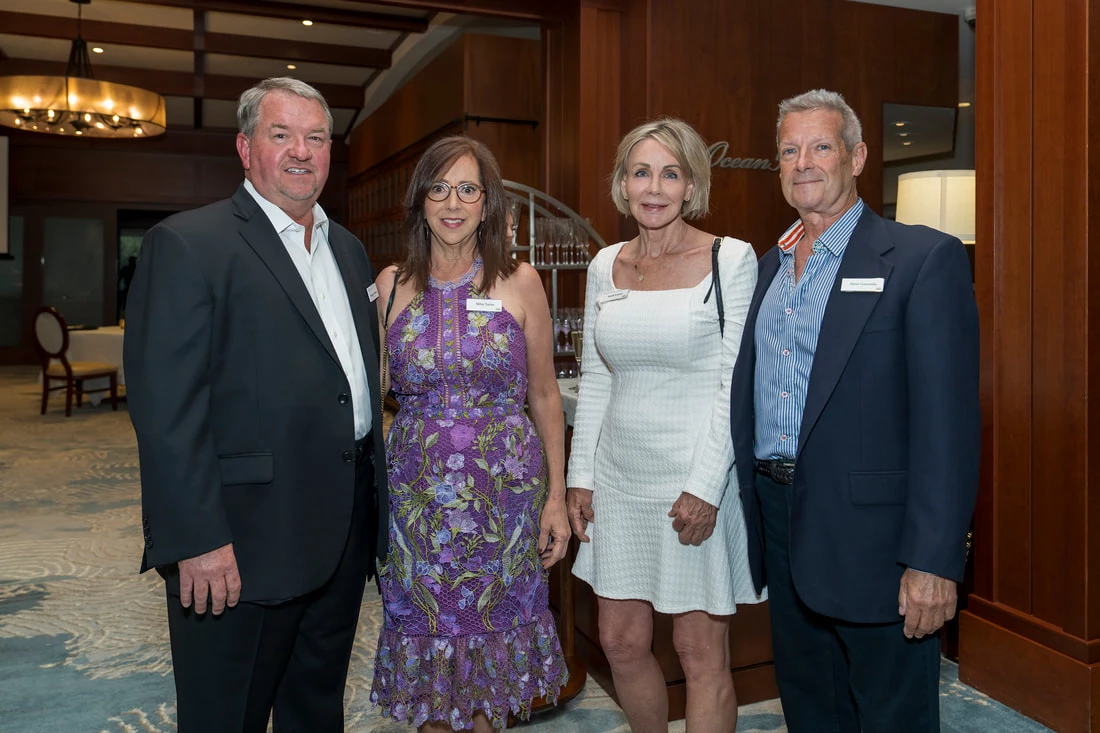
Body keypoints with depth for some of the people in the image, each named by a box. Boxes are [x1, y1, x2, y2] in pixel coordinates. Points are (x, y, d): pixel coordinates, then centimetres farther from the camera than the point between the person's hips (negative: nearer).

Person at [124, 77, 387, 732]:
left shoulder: (349, 249, 13)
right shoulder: (187, 243, -10)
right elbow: (166, 407, -16)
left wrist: (375, 499, 13)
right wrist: (196, 541, -20)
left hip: (346, 531, 7)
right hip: (243, 547, -6)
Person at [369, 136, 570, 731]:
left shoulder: (520, 283, -1)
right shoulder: (392, 286, 3)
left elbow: (545, 395, 3)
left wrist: (557, 496, -1)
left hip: (505, 488, -1)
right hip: (417, 494, 1)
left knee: (491, 642, 11)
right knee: (427, 643, 10)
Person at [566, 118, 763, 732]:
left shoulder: (731, 260, -6)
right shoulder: (606, 266, 8)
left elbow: (737, 383, -10)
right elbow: (594, 380, 11)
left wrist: (705, 486, -16)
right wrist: (580, 477, 7)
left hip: (700, 478, -5)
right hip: (620, 478, 5)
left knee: (702, 652, 5)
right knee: (622, 643, 13)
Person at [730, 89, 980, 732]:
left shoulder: (924, 258, -9)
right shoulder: (768, 266, 12)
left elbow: (947, 419, -15)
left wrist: (934, 560, -20)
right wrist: (754, 512, 11)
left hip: (871, 535, -6)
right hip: (780, 530, 6)